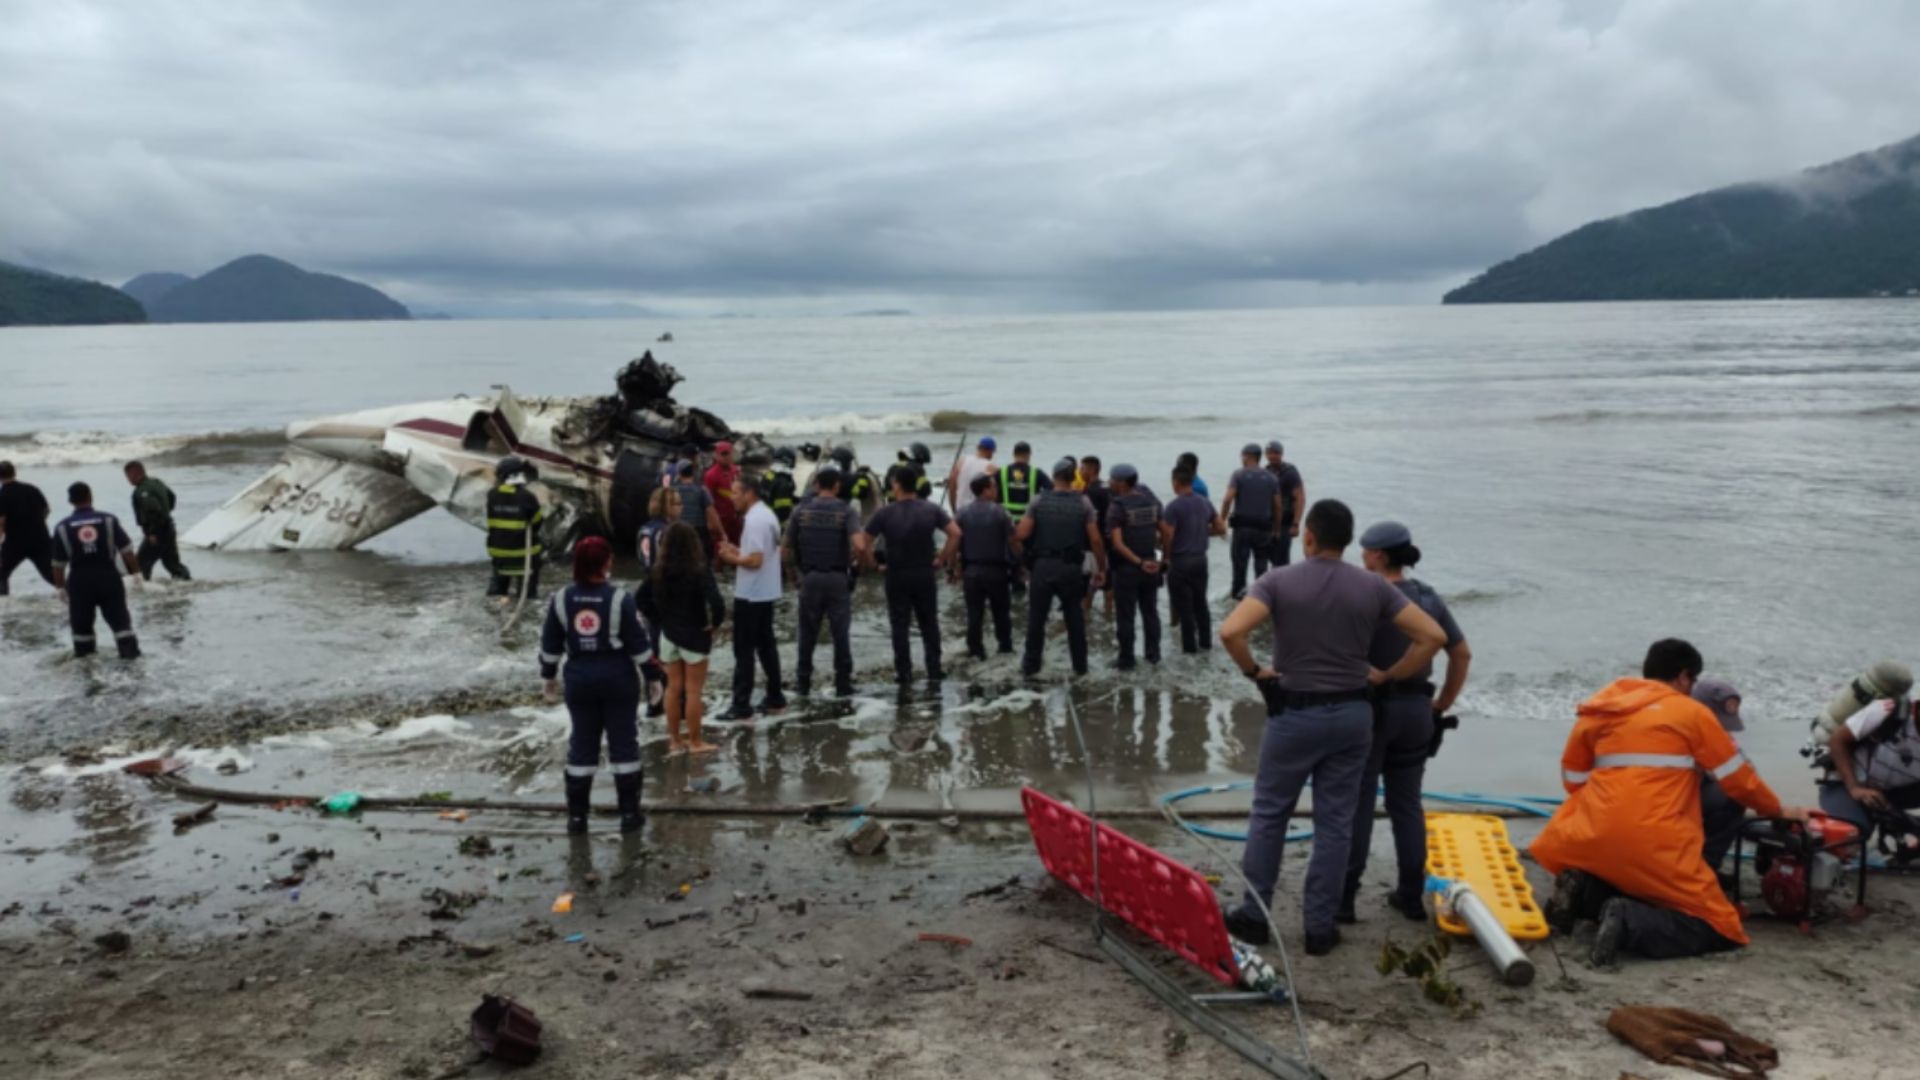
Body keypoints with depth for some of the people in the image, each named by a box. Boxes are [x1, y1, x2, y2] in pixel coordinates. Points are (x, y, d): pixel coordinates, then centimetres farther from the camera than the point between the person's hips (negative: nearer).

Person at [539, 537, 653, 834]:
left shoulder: (562, 599, -3)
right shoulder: (620, 599, -13)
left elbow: (550, 645, 4)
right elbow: (639, 644, -9)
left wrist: (549, 676, 18)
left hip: (580, 679, 3)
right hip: (618, 678, -3)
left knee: (581, 745, 12)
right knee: (623, 743, 7)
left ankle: (577, 815, 16)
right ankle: (630, 814, 11)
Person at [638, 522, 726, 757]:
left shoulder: (658, 571, -3)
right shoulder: (699, 572, -19)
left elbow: (640, 599, 4)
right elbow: (716, 603, -29)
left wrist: (658, 619, 9)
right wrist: (715, 623, -11)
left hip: (667, 635, 5)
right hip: (694, 636, -5)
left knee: (673, 688, 15)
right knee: (693, 691, 5)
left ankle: (675, 740, 23)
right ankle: (695, 743, 14)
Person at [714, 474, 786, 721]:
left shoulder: (754, 520, -21)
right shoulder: (767, 515, 11)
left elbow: (755, 561, -25)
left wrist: (732, 558, -10)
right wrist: (738, 550, 10)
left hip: (750, 595, -10)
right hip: (766, 592, 10)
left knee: (744, 650, -3)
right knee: (766, 645, 15)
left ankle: (742, 706, 0)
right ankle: (775, 699, 21)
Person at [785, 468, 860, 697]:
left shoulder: (802, 509, 0)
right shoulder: (846, 510, -6)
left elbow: (786, 545, 1)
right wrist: (852, 561, -1)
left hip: (810, 576, 2)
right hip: (838, 577, -2)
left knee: (808, 632, 12)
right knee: (840, 631, 6)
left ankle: (803, 682, 17)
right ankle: (843, 684, 8)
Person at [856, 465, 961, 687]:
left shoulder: (884, 513, -9)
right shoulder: (932, 510, -3)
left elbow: (863, 543, -12)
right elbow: (955, 533, -8)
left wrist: (870, 563, 2)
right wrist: (943, 558, 0)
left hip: (897, 576, -2)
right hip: (925, 575, 2)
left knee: (900, 626, 6)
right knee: (929, 624, 12)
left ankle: (904, 674, 7)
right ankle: (934, 671, 13)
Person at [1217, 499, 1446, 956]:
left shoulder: (1279, 581, -9)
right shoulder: (1373, 586, -2)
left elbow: (1231, 631, -24)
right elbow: (1433, 635, -4)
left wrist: (1253, 671, -7)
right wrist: (1388, 676, 4)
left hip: (1294, 713, -2)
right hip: (1352, 713, 2)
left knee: (1269, 814, 13)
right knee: (1335, 823, 9)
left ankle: (1254, 915, 18)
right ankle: (1320, 927, 14)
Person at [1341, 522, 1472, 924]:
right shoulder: (1429, 597, 4)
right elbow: (1462, 654, 8)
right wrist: (1441, 705, 13)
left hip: (1370, 708, -6)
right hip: (1416, 710, 6)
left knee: (1357, 803, 2)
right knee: (1407, 802, 14)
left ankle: (1344, 896, 6)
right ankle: (1411, 894, 20)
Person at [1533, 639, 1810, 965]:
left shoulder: (1600, 709, 17)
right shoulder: (1692, 712, 6)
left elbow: (1573, 778, 20)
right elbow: (1737, 777, 12)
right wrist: (1776, 810, 29)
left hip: (1596, 839, 5)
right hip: (1657, 846, -5)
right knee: (1717, 929, 5)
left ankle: (1584, 893, -1)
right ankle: (1629, 924, -20)